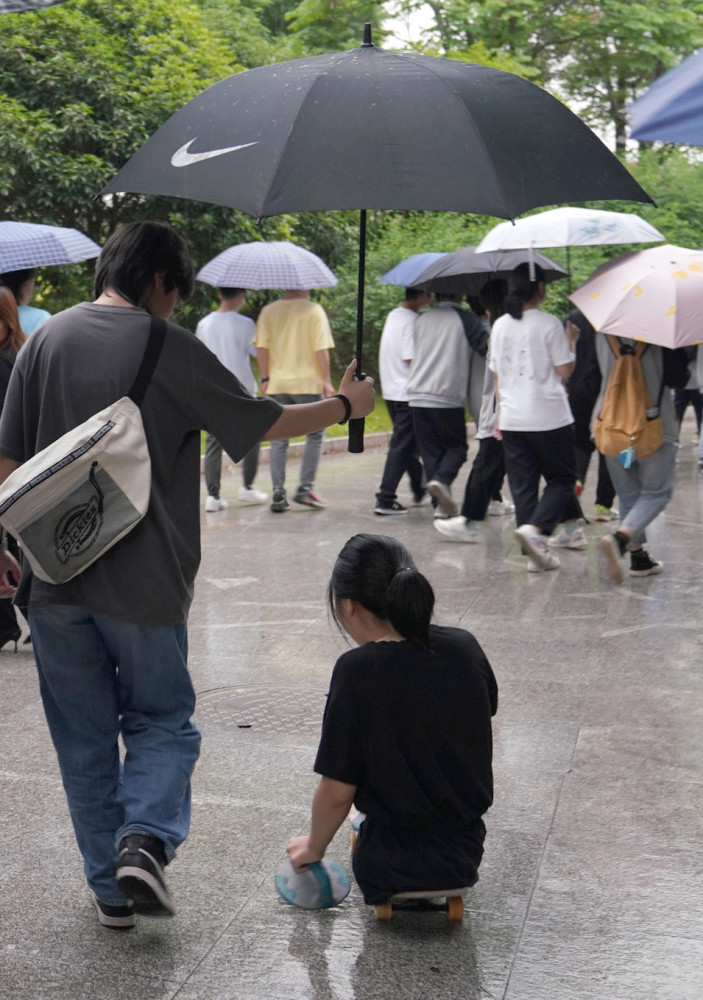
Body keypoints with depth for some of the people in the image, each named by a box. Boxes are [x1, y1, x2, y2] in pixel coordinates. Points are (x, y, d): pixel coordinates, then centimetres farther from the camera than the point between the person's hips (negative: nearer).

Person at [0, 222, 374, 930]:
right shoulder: (172, 349, -7)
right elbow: (263, 423, -1)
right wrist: (344, 407, 15)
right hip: (144, 580, -3)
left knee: (83, 734, 13)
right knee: (161, 718, 15)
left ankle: (110, 885, 18)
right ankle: (145, 839, -8)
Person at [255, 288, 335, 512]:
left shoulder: (268, 311, 5)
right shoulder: (314, 310, -4)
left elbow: (261, 348, 1)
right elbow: (321, 349, -9)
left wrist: (265, 378, 8)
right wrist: (326, 381, -4)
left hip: (277, 385, 3)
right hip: (308, 383, -3)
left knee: (278, 439, 7)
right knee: (315, 435, 11)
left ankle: (278, 494, 3)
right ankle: (305, 488, 5)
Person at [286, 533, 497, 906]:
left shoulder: (358, 670, -21)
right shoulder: (465, 647, -7)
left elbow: (337, 791, -16)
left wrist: (313, 847, 4)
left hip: (391, 864, -3)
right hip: (465, 851, 3)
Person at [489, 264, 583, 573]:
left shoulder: (499, 326, 7)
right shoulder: (549, 324, -9)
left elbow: (496, 375, 12)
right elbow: (564, 371, -7)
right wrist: (571, 342, 9)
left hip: (512, 419, 5)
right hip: (550, 417, -4)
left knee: (522, 485, 8)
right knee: (561, 478, 8)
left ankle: (535, 552, 6)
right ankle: (534, 529, -15)